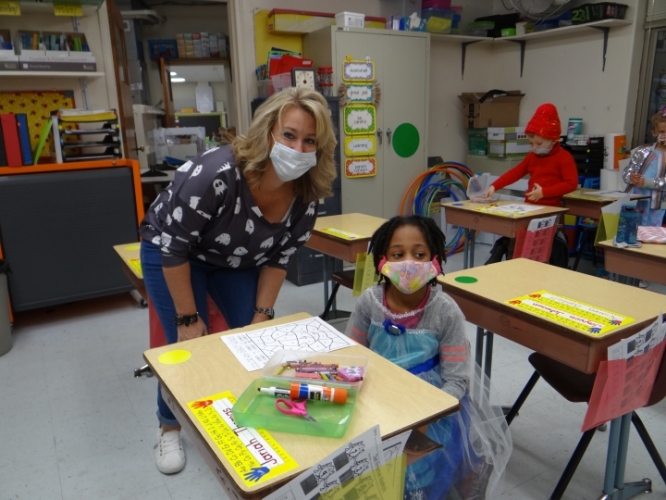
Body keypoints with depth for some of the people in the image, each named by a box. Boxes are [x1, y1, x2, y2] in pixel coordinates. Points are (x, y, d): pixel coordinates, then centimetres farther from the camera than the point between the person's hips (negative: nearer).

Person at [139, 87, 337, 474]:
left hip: (237, 260, 4)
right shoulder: (217, 174, -39)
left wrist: (262, 314, -12)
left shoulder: (306, 195, -21)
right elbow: (173, 246, -28)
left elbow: (279, 257, -8)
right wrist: (188, 317, -22)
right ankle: (170, 428, 20)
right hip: (171, 252, -4)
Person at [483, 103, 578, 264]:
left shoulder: (564, 157, -7)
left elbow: (571, 183, -14)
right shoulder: (532, 156, 14)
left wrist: (544, 192, -23)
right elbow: (515, 173, 9)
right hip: (529, 207, 7)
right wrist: (494, 186, -4)